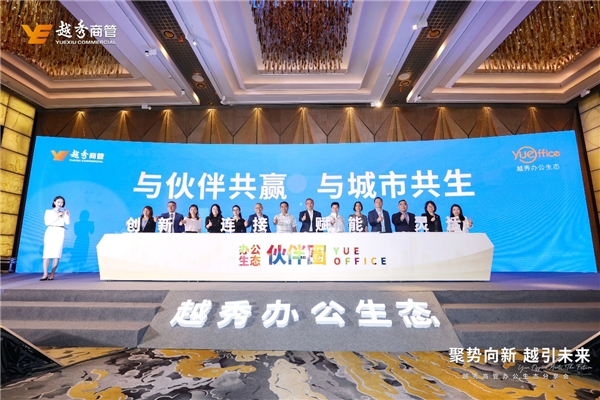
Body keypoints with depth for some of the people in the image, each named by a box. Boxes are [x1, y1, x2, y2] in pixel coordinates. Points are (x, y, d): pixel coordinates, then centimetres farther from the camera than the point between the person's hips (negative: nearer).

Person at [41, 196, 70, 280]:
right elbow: (47, 222, -1)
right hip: (50, 231, 0)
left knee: (57, 253, -6)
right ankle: (45, 274, -11)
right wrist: (57, 216, -9)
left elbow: (68, 222, 3)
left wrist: (66, 214, -9)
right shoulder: (48, 211, 13)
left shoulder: (65, 211, 15)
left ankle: (52, 274, -4)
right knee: (47, 252, -10)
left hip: (60, 232, 0)